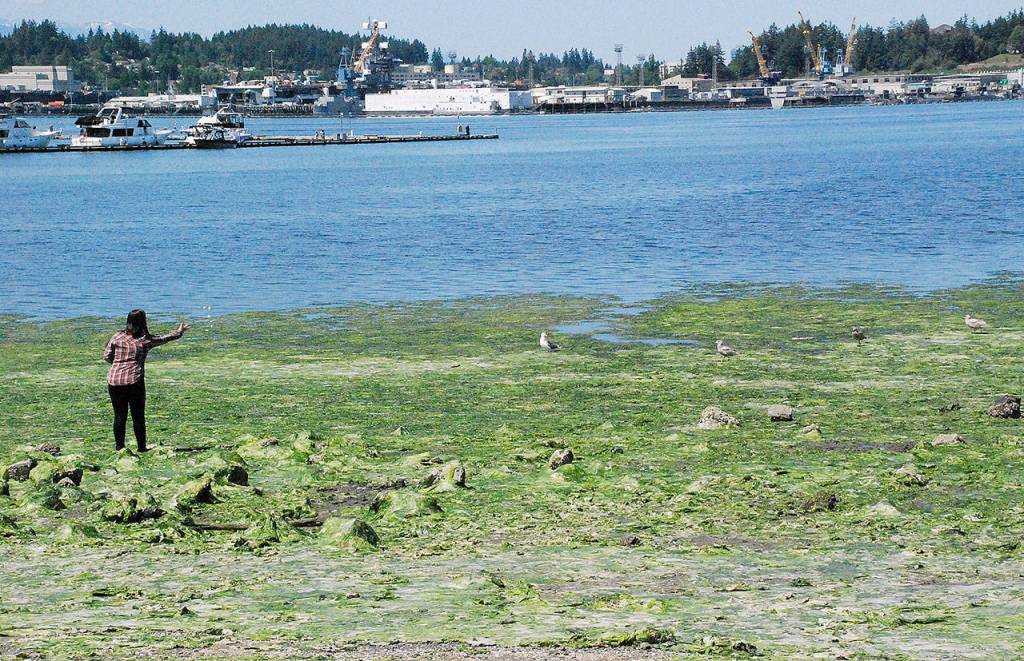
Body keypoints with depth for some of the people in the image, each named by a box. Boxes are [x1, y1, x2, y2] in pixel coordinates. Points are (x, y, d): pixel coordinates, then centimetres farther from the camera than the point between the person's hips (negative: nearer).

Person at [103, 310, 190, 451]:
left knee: (119, 416, 7)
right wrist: (179, 332, 35)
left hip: (114, 381, 2)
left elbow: (107, 356, 8)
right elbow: (165, 338, 17)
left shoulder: (117, 337, 5)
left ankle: (119, 447, 9)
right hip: (134, 381, -2)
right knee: (138, 416, 6)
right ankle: (141, 448, 11)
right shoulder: (145, 340, 2)